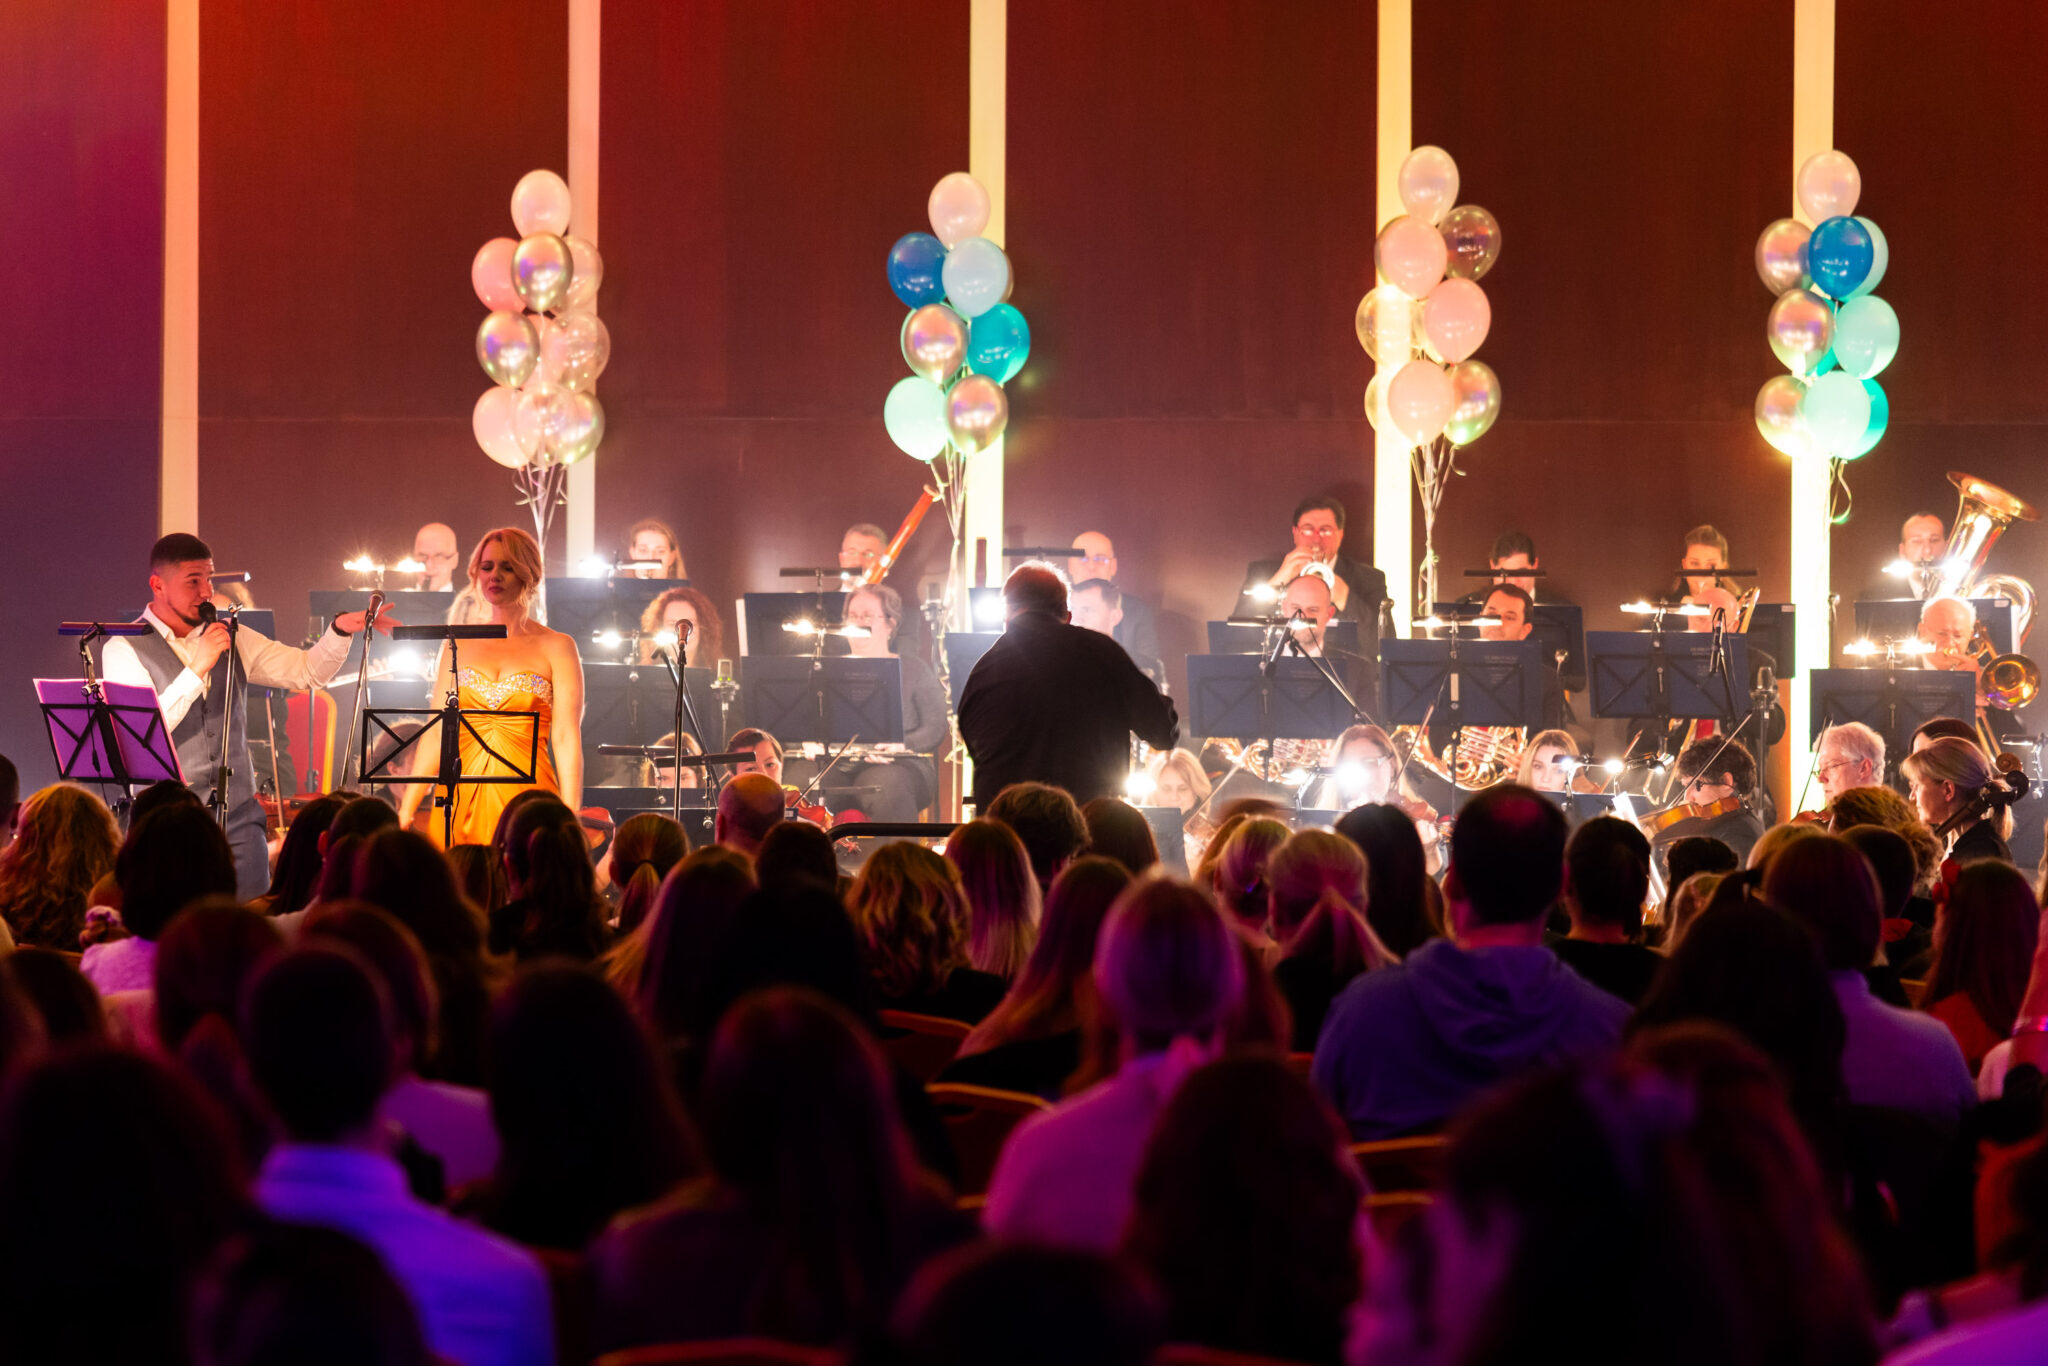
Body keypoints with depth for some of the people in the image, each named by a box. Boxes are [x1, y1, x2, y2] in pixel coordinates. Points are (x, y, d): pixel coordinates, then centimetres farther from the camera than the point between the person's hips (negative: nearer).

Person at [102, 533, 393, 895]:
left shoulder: (233, 639, 13)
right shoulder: (124, 649, -3)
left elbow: (308, 672, 11)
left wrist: (341, 630, -7)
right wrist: (197, 668, -21)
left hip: (238, 819, 4)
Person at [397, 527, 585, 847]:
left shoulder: (555, 647, 4)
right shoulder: (460, 646, 14)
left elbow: (566, 738, -3)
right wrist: (407, 809, 4)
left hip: (524, 797, -3)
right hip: (461, 798, 3)